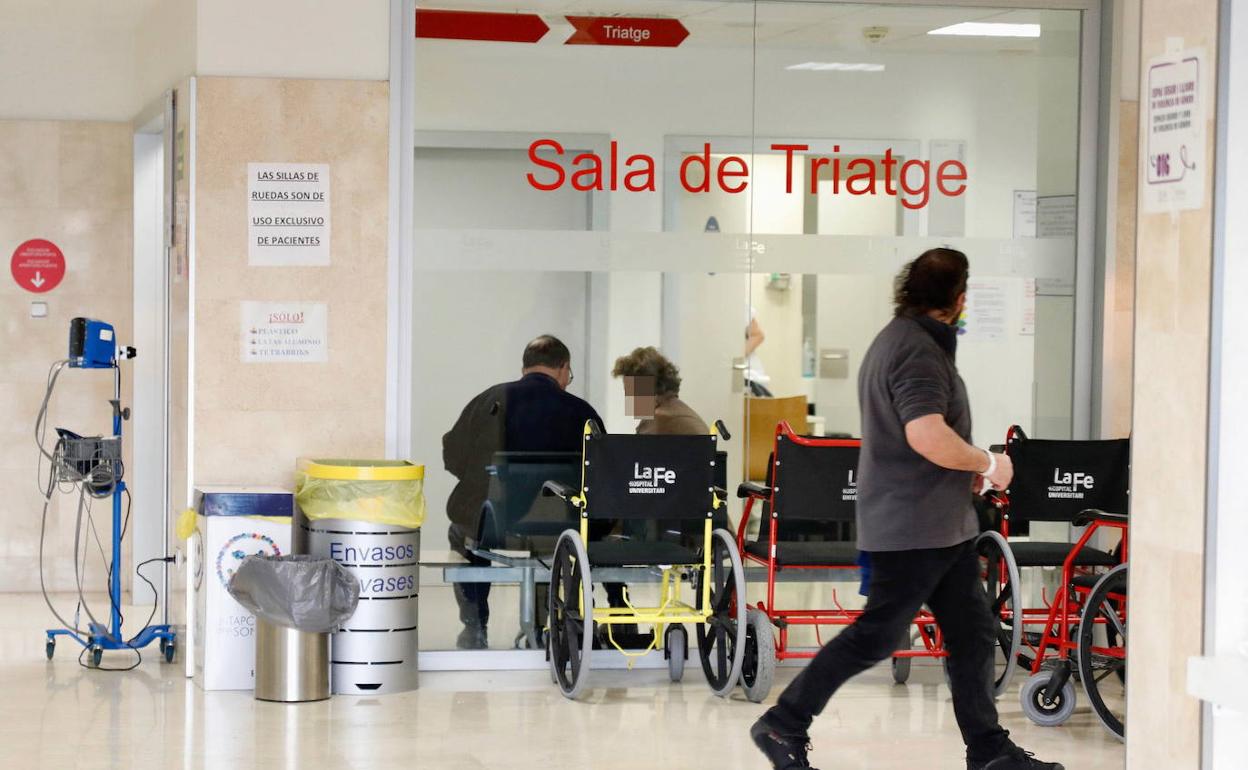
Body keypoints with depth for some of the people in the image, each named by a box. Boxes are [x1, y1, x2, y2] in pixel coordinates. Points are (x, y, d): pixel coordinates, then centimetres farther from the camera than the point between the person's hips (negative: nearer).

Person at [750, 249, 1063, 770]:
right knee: (876, 636, -3)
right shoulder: (918, 351, -19)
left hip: (943, 526, 11)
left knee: (972, 633, 10)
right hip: (913, 526, -11)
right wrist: (988, 464, -16)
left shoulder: (899, 338, 15)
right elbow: (928, 436, -32)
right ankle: (782, 725, 5)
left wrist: (966, 467, 18)